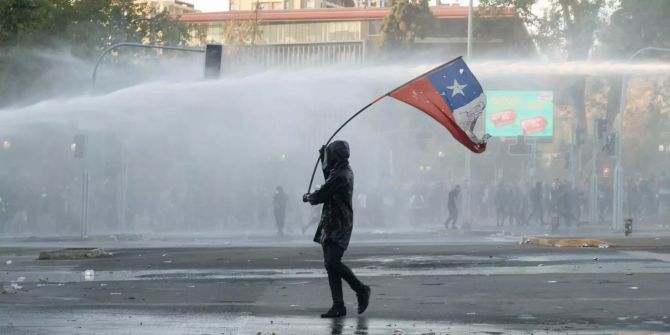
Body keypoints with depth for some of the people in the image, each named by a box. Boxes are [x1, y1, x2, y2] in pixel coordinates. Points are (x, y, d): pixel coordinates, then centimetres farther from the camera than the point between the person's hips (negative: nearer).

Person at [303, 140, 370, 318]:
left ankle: (361, 290, 0)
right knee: (331, 265, 6)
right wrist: (323, 160, 31)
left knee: (332, 263, -16)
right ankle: (338, 306, 4)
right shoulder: (344, 171, 14)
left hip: (338, 227, -10)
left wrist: (307, 197, 6)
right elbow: (329, 181, 36)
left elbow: (320, 196, -16)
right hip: (331, 225, 10)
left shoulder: (340, 176, -18)